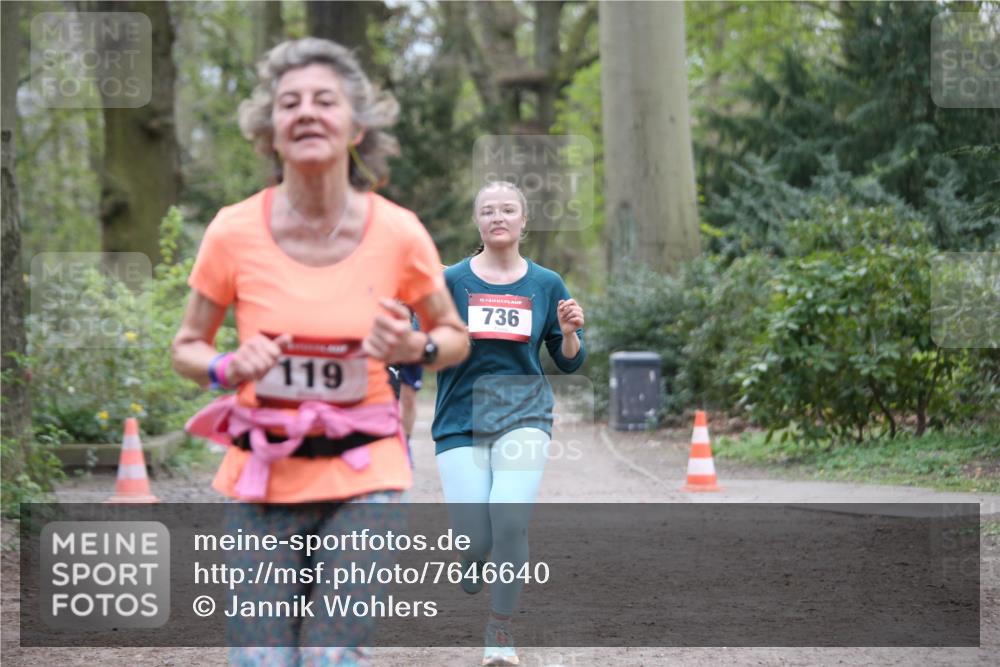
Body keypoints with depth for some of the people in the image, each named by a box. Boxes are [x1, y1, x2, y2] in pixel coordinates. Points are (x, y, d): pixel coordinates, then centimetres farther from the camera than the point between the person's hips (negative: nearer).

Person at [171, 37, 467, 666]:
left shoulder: (398, 233, -6)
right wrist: (228, 367, -15)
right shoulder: (235, 232, -6)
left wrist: (416, 348, -12)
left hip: (363, 478, 0)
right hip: (262, 475, 1)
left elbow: (455, 337, 10)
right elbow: (187, 348, 7)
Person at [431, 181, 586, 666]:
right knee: (475, 541, -10)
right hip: (461, 418, 0)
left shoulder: (546, 284, 7)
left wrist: (569, 332, -8)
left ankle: (500, 627, -2)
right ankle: (475, 557, 31)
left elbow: (570, 362, 12)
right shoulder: (451, 281, 3)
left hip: (523, 413, 0)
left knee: (511, 519, -23)